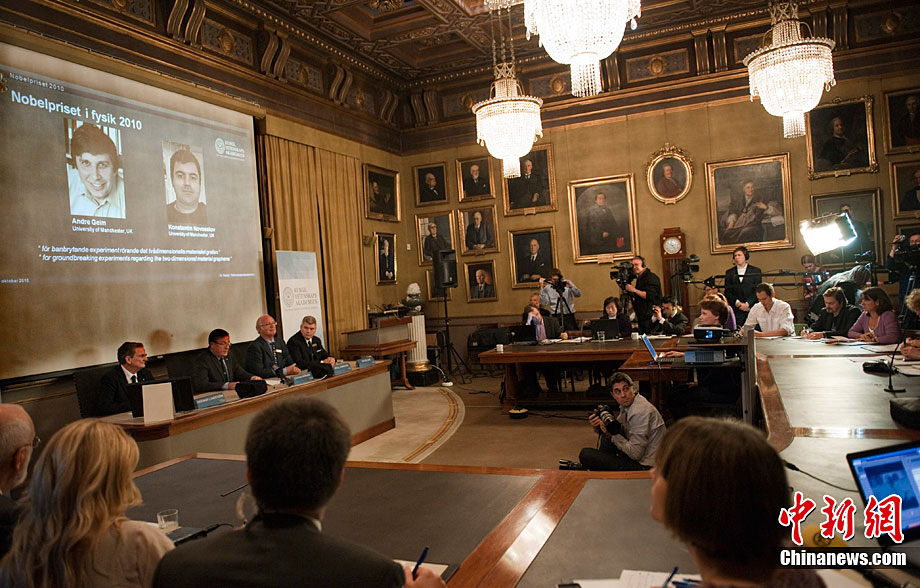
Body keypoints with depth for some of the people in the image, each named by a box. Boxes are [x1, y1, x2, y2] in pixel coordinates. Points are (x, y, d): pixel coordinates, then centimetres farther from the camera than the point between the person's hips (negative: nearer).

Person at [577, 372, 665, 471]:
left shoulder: (640, 412, -24)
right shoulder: (627, 405, 4)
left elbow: (635, 454, -24)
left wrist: (612, 434, -17)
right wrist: (599, 427, -4)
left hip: (644, 466, -10)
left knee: (585, 455, -13)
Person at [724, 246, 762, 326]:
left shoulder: (756, 271, 8)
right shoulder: (729, 273, 12)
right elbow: (727, 292, 7)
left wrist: (747, 303, -11)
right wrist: (737, 303, -7)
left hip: (752, 308, -1)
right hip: (736, 310, 1)